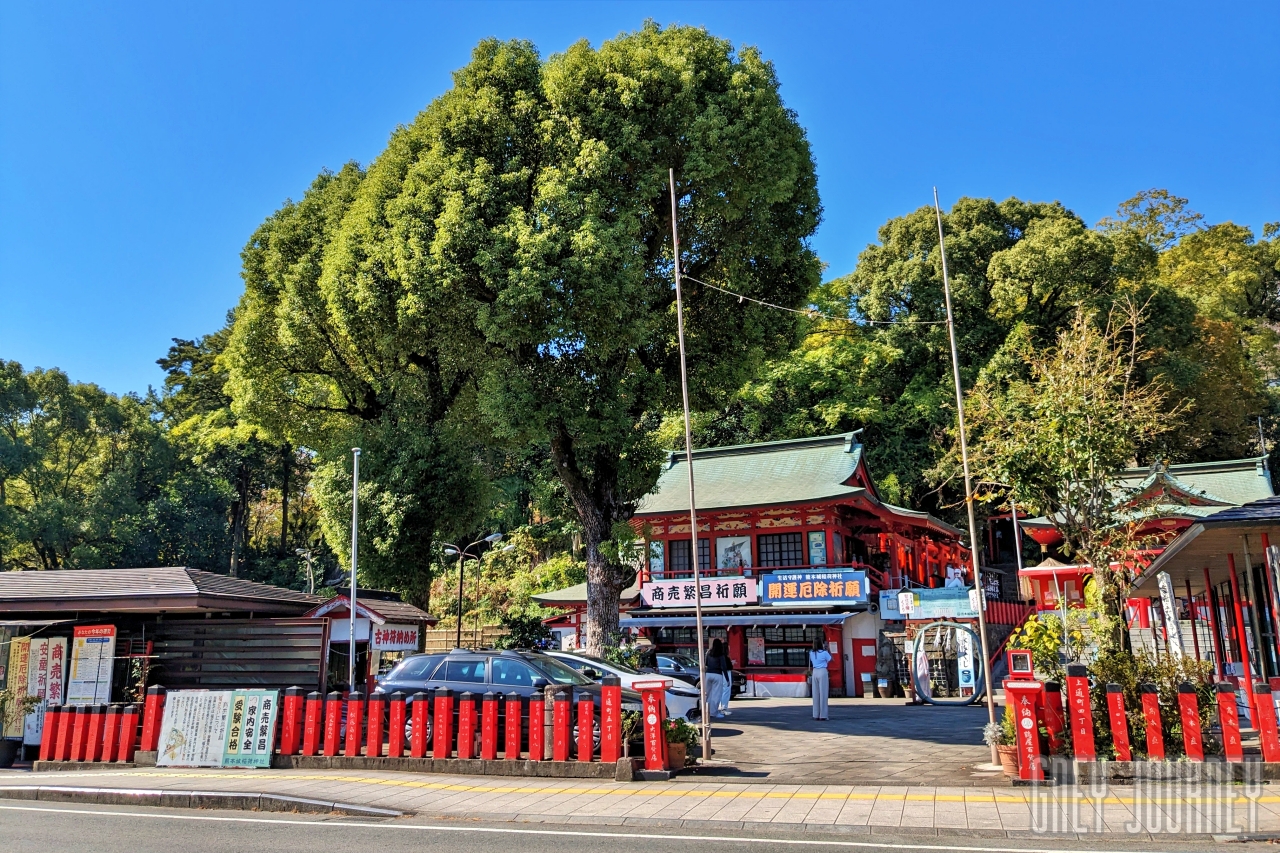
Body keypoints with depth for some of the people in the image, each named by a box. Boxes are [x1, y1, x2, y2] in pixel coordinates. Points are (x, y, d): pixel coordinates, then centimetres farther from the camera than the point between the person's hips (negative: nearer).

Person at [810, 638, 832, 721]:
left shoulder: (811, 653, 6)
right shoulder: (824, 652, -7)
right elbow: (831, 660, 8)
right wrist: (828, 649, 11)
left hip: (815, 673, 5)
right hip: (823, 672, -5)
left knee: (816, 694, 8)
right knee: (823, 694, -1)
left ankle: (816, 715, 10)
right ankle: (823, 715, -1)